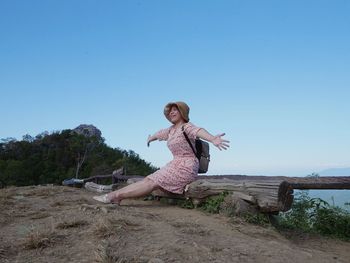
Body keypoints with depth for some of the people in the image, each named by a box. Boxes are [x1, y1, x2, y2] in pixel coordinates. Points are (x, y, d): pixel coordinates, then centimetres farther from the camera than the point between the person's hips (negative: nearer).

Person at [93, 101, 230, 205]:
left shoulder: (187, 127, -11)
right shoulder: (171, 129, 13)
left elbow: (199, 131, -33)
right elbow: (160, 133, 34)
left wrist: (213, 139, -55)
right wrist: (150, 138, 56)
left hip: (186, 167, -8)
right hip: (176, 164, 8)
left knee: (152, 182, -15)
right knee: (149, 180, -5)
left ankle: (116, 196, -19)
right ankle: (115, 195, -10)